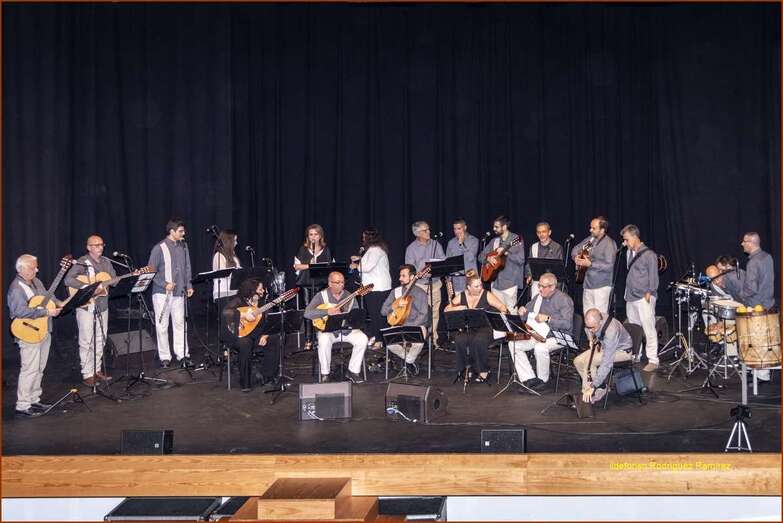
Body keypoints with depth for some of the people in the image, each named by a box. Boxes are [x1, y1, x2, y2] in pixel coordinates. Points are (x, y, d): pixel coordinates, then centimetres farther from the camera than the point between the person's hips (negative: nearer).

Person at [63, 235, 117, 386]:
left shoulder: (106, 262, 11)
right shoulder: (82, 262, -10)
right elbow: (68, 280, -21)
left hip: (102, 306, 6)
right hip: (85, 306, -6)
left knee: (100, 341, 12)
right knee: (86, 342, -2)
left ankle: (96, 370, 23)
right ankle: (87, 375, 4)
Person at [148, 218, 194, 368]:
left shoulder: (183, 246, 7)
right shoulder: (159, 248, -9)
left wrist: (188, 285, 6)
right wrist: (165, 284, -17)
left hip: (179, 293, 4)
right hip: (162, 293, -4)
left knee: (180, 323, 7)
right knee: (162, 325, 3)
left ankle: (182, 355, 15)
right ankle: (164, 357, 12)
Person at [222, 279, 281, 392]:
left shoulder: (261, 302, 10)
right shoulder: (238, 300, -6)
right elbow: (225, 312, -24)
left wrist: (265, 335, -11)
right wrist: (244, 315, -29)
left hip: (258, 334, 5)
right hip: (240, 335, -5)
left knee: (275, 339, -20)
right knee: (245, 344, -38)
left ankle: (268, 377, -12)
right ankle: (245, 383, -25)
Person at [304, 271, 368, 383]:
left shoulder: (349, 296, 4)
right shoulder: (322, 295, -4)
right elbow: (307, 313, -15)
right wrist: (328, 312, -24)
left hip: (347, 330, 3)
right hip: (327, 329, -3)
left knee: (362, 339, -23)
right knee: (324, 341, -35)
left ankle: (353, 371, -6)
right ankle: (325, 374, -15)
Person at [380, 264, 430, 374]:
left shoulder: (420, 294, 0)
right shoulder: (396, 292, 11)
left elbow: (423, 316, -9)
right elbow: (383, 311, 8)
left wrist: (409, 327, -20)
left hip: (416, 326, -3)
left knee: (418, 342, -36)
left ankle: (409, 360, -2)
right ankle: (406, 356, 2)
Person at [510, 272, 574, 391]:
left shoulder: (564, 300, -10)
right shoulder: (539, 297, 12)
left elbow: (567, 324, -21)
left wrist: (548, 319, -27)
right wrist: (522, 312, -1)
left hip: (558, 337, -7)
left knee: (540, 347, -37)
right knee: (513, 343, -11)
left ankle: (543, 380, -11)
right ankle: (530, 379, -11)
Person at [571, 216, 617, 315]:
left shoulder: (609, 244, -11)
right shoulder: (590, 239, 11)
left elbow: (609, 266, -19)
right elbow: (575, 249, 23)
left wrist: (590, 264, -23)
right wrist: (576, 257, 0)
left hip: (601, 286, -7)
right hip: (588, 284, 7)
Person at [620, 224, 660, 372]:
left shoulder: (648, 254, -9)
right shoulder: (629, 253, 14)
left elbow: (653, 276, -10)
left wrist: (649, 293, -13)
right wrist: (628, 292, 16)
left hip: (644, 298, -8)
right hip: (631, 297, 8)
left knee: (649, 329, -6)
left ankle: (653, 361, -3)